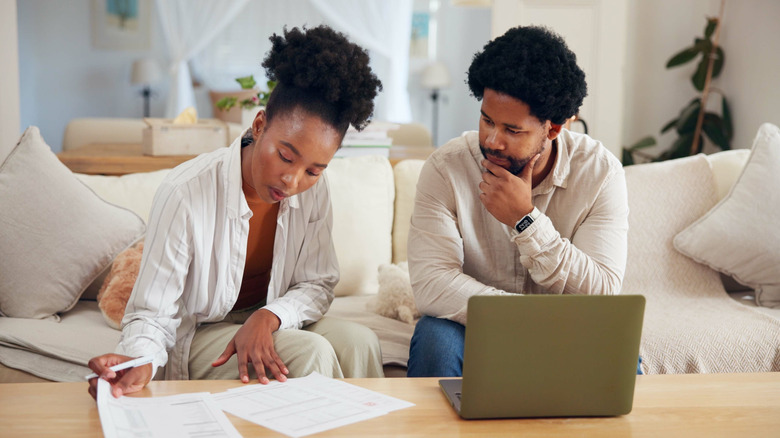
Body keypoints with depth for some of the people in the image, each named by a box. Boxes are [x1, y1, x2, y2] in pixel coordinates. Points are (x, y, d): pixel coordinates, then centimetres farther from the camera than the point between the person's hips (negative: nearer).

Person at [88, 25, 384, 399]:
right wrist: (139, 362, -43)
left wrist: (268, 317, -23)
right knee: (311, 352, -29)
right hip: (198, 334, -4)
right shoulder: (184, 195, -26)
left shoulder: (313, 190, -11)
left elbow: (318, 284, -1)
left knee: (359, 341, -22)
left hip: (272, 321, 5)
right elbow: (152, 314, -20)